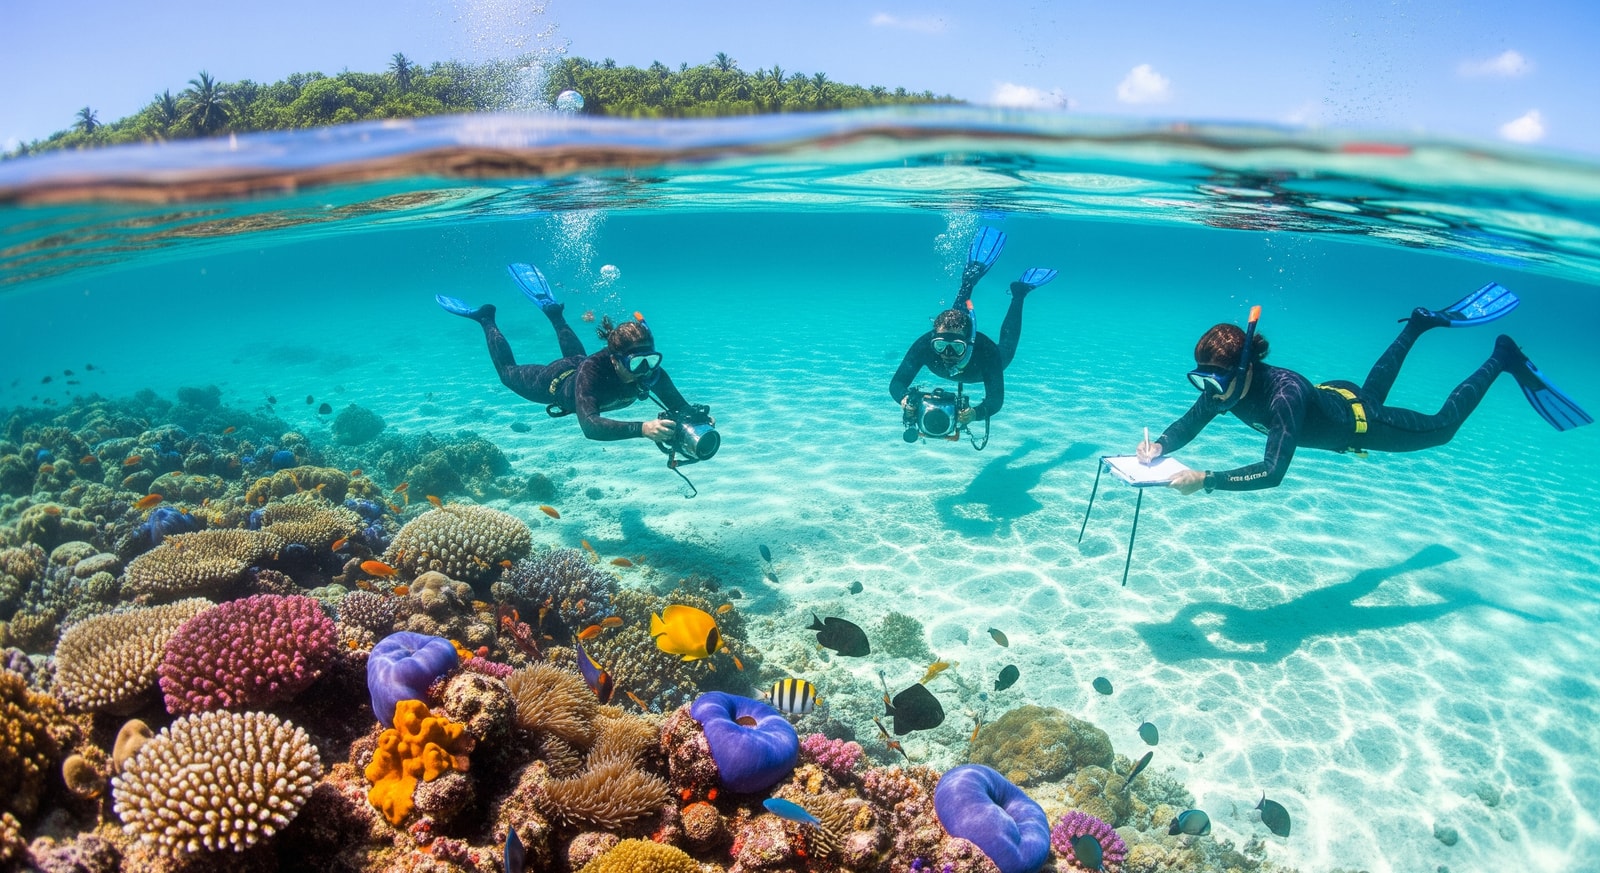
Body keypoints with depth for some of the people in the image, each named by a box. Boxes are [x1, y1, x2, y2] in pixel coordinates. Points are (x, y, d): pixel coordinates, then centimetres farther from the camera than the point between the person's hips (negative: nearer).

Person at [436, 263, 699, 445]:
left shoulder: (650, 371, -36)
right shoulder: (595, 370, -49)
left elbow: (681, 407, -27)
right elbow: (590, 425, -62)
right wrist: (642, 428, -75)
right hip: (557, 383, -4)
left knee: (577, 357, 40)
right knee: (509, 373, 26)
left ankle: (550, 307, 48)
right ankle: (486, 319, 40)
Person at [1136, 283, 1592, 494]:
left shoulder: (1282, 394, -46)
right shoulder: (1224, 385, -28)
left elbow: (1271, 472, -52)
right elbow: (1189, 424, -17)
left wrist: (1205, 480, -59)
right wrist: (1159, 447, -37)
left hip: (1359, 422, -6)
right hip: (1332, 398, 6)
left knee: (1441, 426, 19)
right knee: (1374, 386, 38)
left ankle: (1504, 359, 33)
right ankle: (1421, 323, 52)